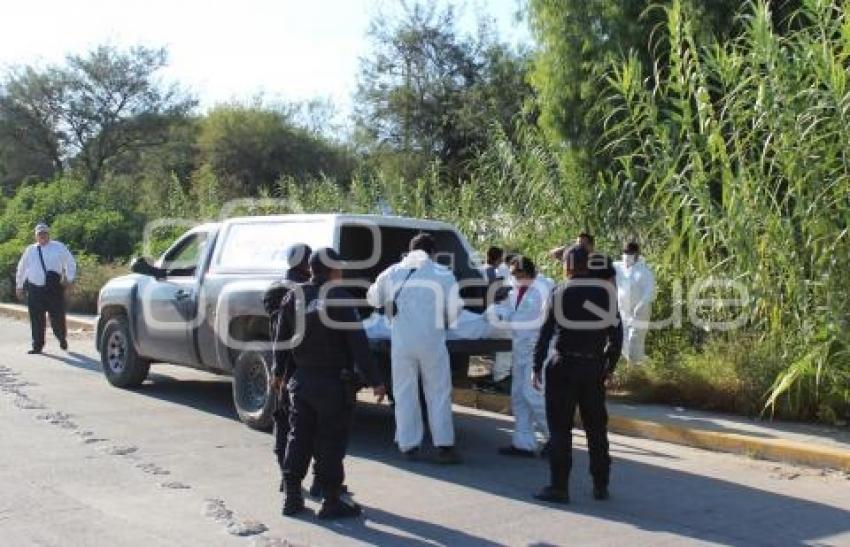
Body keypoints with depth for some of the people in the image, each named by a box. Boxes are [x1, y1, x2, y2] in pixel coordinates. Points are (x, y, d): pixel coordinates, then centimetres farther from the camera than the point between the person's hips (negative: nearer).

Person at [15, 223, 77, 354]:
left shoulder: (59, 247, 6)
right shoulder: (29, 250, 15)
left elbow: (71, 263, 11)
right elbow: (21, 268, 21)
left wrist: (69, 279, 1)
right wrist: (19, 286, 19)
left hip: (54, 289, -2)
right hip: (34, 288, 2)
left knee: (57, 317, -2)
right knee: (36, 319, 2)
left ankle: (62, 338, 25)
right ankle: (37, 346, 11)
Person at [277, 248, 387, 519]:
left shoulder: (293, 298, 5)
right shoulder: (338, 297, -13)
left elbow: (281, 341, 11)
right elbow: (358, 342, -17)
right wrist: (374, 380, -15)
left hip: (301, 381, 6)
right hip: (333, 382, -6)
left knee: (299, 438, 14)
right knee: (330, 442, 2)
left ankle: (291, 497, 19)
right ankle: (331, 501, 7)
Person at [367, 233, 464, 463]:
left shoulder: (392, 273, 7)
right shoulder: (443, 274, 0)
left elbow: (373, 299, 19)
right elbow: (454, 310, 0)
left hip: (401, 341, 2)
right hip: (432, 340, -2)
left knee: (405, 393, 10)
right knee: (438, 394, 6)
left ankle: (409, 446, 12)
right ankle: (444, 446, 4)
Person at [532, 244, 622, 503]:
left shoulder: (559, 292, -5)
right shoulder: (606, 292, 5)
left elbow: (546, 331, -6)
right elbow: (616, 333, 7)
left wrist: (538, 367, -1)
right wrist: (609, 366, 16)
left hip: (564, 366, -3)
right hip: (594, 366, 4)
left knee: (560, 427, 2)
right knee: (596, 426, 13)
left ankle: (559, 486, 2)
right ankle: (601, 485, 20)